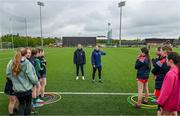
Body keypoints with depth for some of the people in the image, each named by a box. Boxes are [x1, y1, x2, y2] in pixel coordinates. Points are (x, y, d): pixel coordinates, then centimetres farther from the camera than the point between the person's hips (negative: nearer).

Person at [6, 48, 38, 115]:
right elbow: (32, 77, -16)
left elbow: (8, 74, 1)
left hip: (17, 89, 4)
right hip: (27, 89, -4)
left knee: (21, 104, 24)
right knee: (28, 104, 19)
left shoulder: (11, 63, -7)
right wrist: (36, 82, 3)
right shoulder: (27, 64, -19)